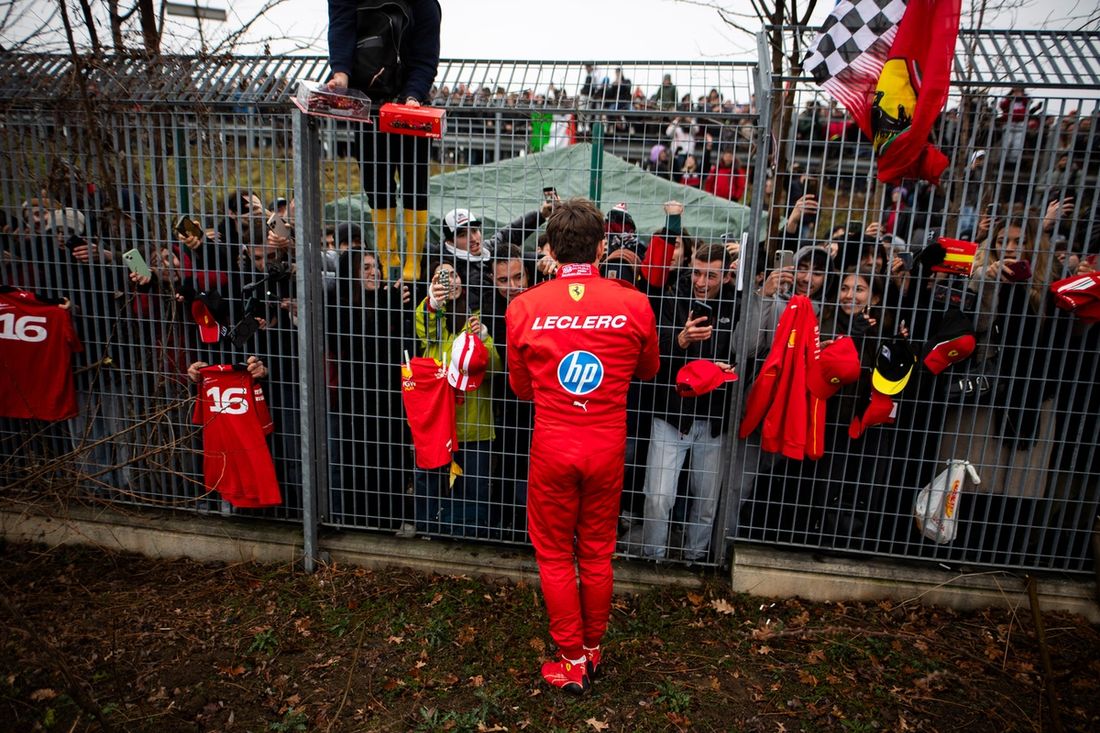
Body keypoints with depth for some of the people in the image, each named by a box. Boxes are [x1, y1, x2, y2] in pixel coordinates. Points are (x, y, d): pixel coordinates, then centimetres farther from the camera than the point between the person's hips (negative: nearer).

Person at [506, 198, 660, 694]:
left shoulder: (524, 308, -10)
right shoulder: (634, 305, -10)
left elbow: (521, 387, 4)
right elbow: (647, 370, 10)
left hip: (552, 448, -1)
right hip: (607, 448, 1)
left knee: (555, 556, 15)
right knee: (597, 553, 19)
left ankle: (572, 662, 26)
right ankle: (593, 650, 36)